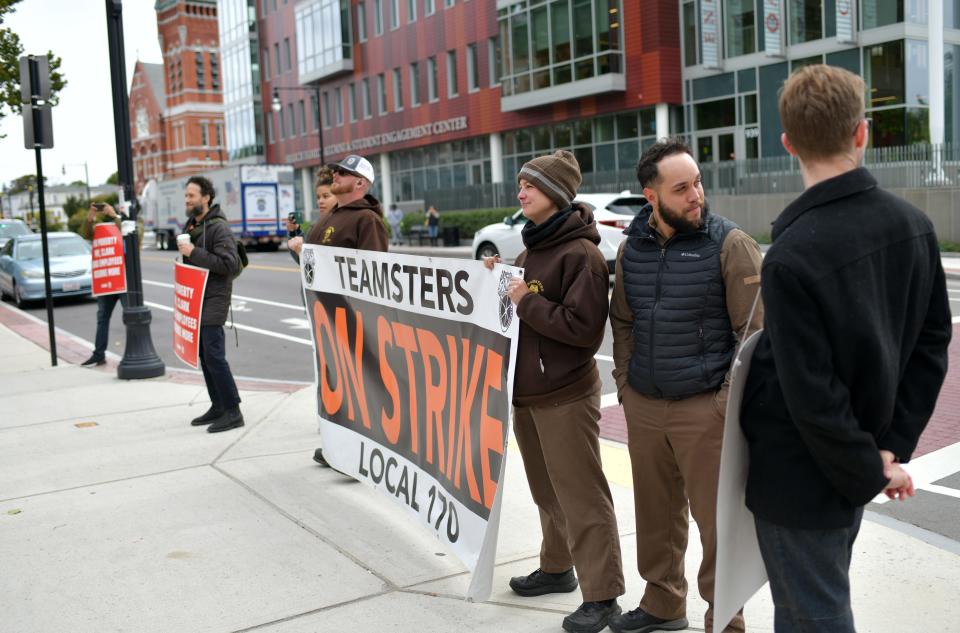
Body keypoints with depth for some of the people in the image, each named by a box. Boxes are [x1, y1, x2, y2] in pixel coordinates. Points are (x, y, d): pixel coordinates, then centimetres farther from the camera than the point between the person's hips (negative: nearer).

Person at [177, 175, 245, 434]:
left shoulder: (218, 227, -13)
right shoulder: (192, 225, 16)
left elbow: (229, 263, -23)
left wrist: (194, 252, -23)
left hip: (214, 299, -9)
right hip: (197, 298, 9)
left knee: (214, 355, -12)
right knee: (204, 354, 11)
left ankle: (232, 411, -6)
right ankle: (218, 406, 20)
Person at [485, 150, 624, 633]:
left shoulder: (581, 254, -14)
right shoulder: (530, 250, 13)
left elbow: (585, 328, -20)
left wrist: (528, 302, -18)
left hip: (565, 396, -8)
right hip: (525, 391, 9)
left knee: (581, 497, -2)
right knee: (547, 492, 19)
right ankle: (557, 568, 34)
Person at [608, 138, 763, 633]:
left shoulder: (729, 244, -10)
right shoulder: (631, 248, 5)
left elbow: (756, 331, -10)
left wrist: (730, 400, -13)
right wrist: (625, 382, 11)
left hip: (706, 408, -5)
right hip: (643, 407, 5)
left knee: (717, 521, 1)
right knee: (656, 513, 17)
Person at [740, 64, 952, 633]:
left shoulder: (792, 256, -25)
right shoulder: (915, 225, -2)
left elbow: (811, 395, -24)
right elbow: (933, 342, 2)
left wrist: (869, 472, -10)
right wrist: (893, 447, 2)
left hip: (802, 476, -7)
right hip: (853, 472, 7)